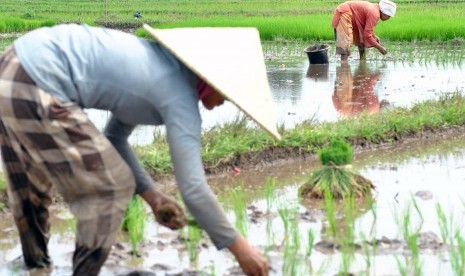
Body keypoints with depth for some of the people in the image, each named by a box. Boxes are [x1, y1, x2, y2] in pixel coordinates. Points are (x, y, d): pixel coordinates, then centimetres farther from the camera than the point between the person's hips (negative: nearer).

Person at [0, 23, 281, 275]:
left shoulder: (166, 70, 17)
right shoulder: (181, 98, -10)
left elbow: (115, 138, 21)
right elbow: (193, 189, -13)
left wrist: (152, 196, 15)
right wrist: (239, 247, -4)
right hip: (36, 87, -10)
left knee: (33, 182, 29)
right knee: (113, 186, 0)